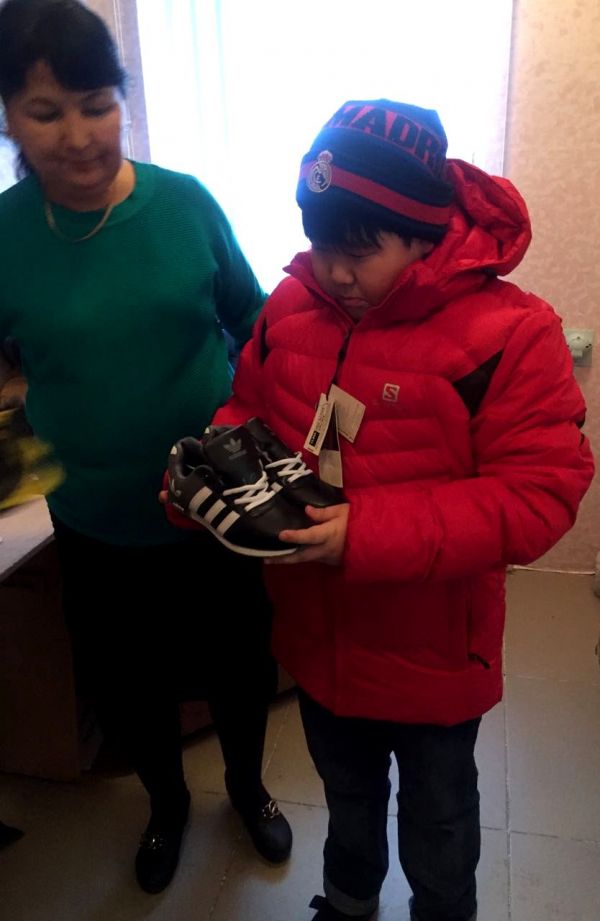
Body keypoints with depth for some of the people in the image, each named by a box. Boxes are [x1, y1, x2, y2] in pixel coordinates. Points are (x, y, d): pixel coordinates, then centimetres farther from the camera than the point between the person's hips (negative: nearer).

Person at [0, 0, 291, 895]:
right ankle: (167, 802, 55)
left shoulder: (185, 203, -11)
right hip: (98, 526, 1)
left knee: (239, 663, 20)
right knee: (127, 686, 21)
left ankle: (247, 785, 54)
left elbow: (255, 323, 1)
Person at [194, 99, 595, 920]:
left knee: (437, 818, 26)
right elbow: (248, 411, 5)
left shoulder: (508, 334, -22)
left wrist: (371, 534, -34)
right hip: (316, 638, 5)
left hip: (431, 653, -4)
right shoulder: (292, 305, -8)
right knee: (346, 791, 33)